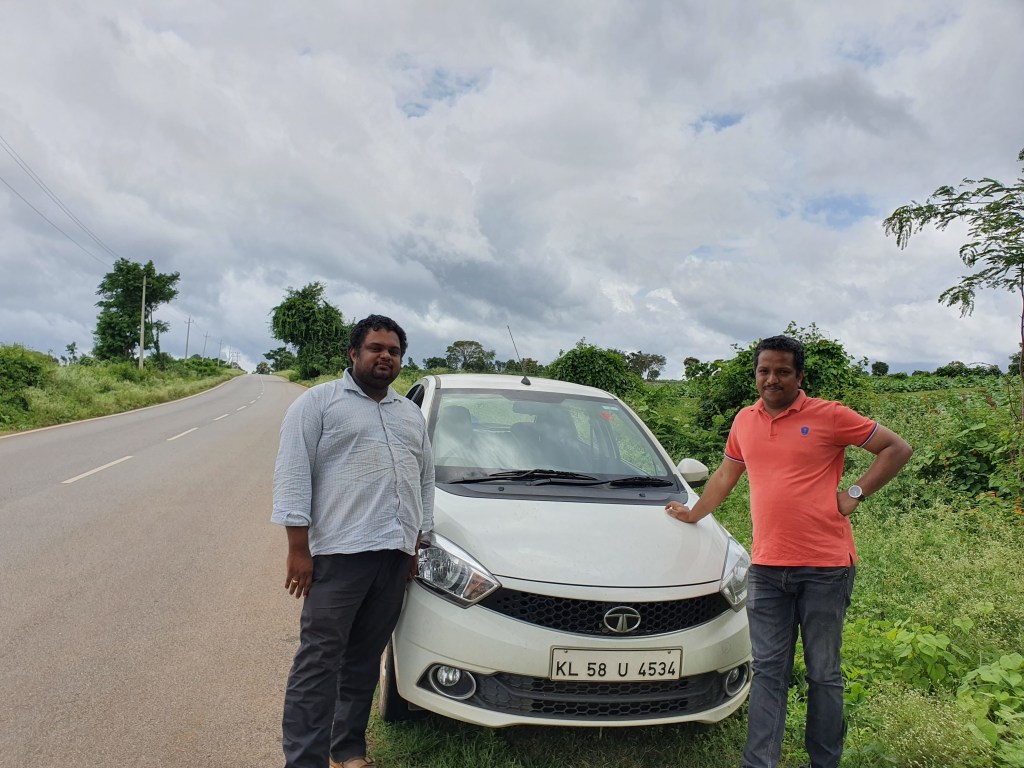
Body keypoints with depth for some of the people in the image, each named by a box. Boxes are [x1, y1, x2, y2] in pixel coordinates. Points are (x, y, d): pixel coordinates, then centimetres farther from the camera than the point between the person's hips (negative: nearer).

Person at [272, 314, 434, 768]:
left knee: (364, 659, 13)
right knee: (320, 659, -3)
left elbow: (425, 481, 22)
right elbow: (293, 475, -5)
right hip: (339, 552, -5)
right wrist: (299, 548, -11)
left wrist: (417, 543, 15)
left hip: (395, 555, 6)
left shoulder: (412, 414, 20)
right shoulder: (319, 402, 2)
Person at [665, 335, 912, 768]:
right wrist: (693, 514, 31)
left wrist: (856, 494, -5)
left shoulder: (829, 416, -3)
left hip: (825, 565, -3)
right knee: (768, 671, 6)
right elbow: (726, 476, 26)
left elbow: (898, 448, 2)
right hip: (766, 566, 4)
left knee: (823, 673, 9)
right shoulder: (744, 421, 11)